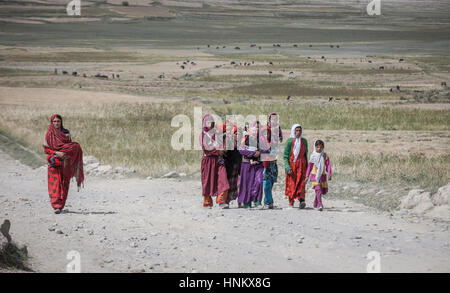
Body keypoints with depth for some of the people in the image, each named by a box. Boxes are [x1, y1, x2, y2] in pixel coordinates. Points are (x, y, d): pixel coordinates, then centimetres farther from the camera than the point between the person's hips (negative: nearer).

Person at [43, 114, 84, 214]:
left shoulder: (66, 133, 7)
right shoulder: (49, 134, 3)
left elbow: (71, 147, 11)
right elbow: (46, 149, -2)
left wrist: (68, 155, -9)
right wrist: (57, 153, -17)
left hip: (65, 162, 2)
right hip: (54, 161, -2)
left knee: (64, 184, 2)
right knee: (55, 183, -12)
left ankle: (61, 205, 13)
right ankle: (56, 206, -18)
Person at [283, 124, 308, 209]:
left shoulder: (304, 141, 9)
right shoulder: (289, 141, -3)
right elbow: (285, 156, -5)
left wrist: (307, 166, 17)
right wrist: (287, 167, -16)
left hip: (301, 165, 2)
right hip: (291, 165, -2)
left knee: (301, 183, -12)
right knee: (291, 183, 2)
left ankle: (301, 200, -24)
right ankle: (291, 202, 16)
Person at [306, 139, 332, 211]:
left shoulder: (325, 156, 1)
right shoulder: (313, 156, -1)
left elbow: (328, 165, -4)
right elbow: (310, 166, 4)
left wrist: (329, 174, -17)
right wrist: (307, 176, 3)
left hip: (322, 175, 3)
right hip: (314, 176, -3)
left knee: (324, 190, 10)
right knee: (318, 189, -17)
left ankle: (315, 203, 34)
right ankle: (320, 205, -23)